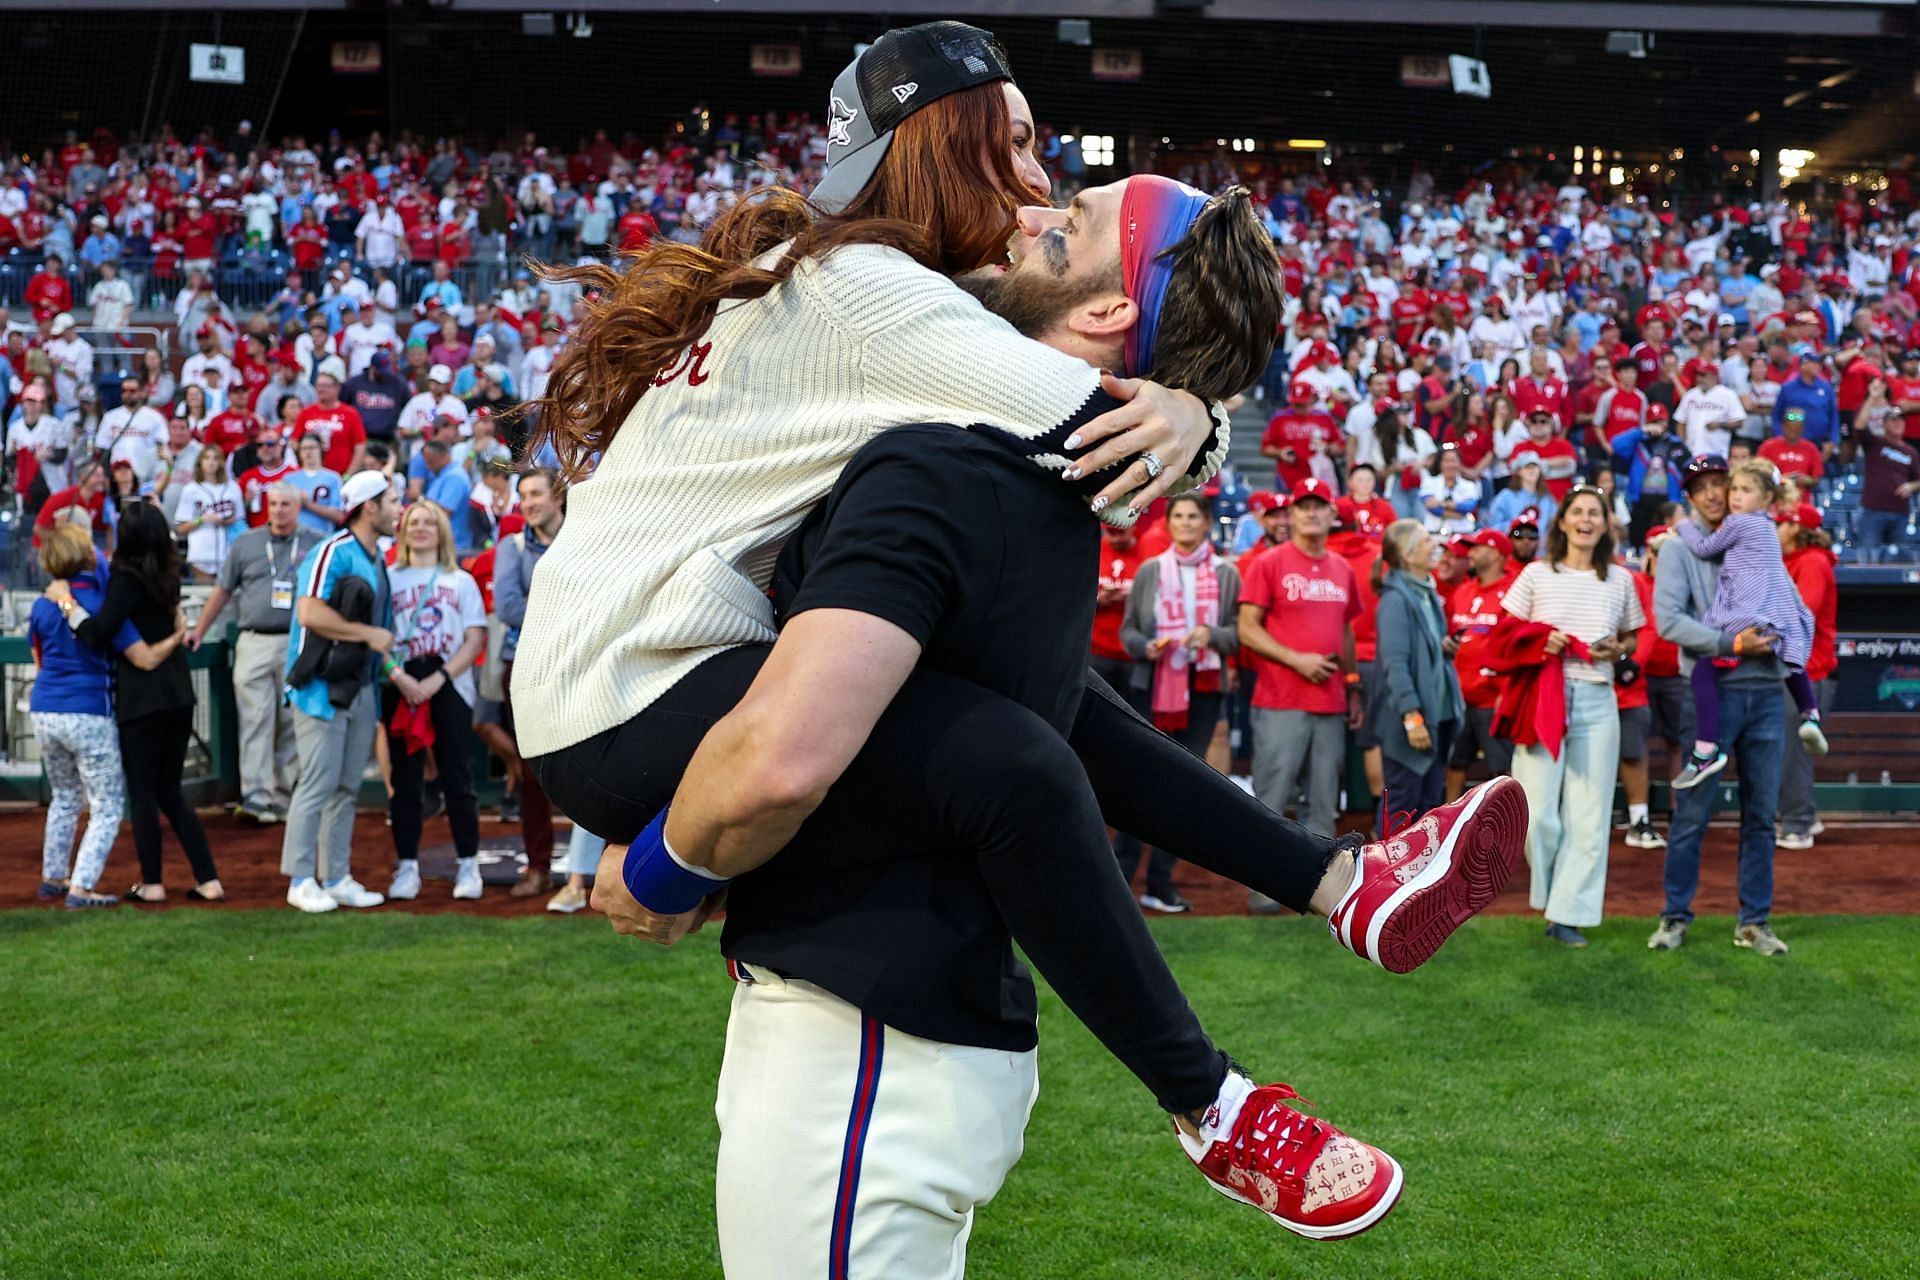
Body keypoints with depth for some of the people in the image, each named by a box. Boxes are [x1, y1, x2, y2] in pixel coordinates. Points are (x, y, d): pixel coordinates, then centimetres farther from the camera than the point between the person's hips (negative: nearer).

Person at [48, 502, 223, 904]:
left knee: (142, 792, 5)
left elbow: (98, 636, -19)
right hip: (178, 691, 7)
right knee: (169, 791, 13)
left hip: (141, 697, -6)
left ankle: (151, 883, 11)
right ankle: (208, 880, 9)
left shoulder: (127, 578, -13)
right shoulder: (167, 574, 7)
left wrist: (65, 600, -8)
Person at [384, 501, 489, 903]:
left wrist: (440, 678, -11)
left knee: (457, 778, 1)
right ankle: (406, 866, 6)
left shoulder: (461, 581, 11)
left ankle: (468, 864, 7)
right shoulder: (390, 578, 11)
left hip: (450, 688, 0)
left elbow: (476, 638, 2)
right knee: (405, 779, 2)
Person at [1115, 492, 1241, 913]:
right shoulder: (1150, 570, 6)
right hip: (1154, 686, -1)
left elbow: (1240, 633, 3)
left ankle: (1160, 881, 10)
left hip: (1204, 688, 1)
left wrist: (1212, 636, -16)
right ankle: (1120, 875, -1)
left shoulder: (1226, 574, 6)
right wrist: (1145, 647, -12)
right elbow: (1127, 629, 8)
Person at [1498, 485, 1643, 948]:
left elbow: (1632, 638, 18)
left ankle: (1568, 914, 7)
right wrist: (1539, 643, -12)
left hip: (1596, 701, 2)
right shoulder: (1536, 574, 4)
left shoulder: (1620, 580, 9)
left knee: (1588, 815, 0)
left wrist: (1617, 650, -3)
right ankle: (1549, 891, 18)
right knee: (1537, 813, -8)